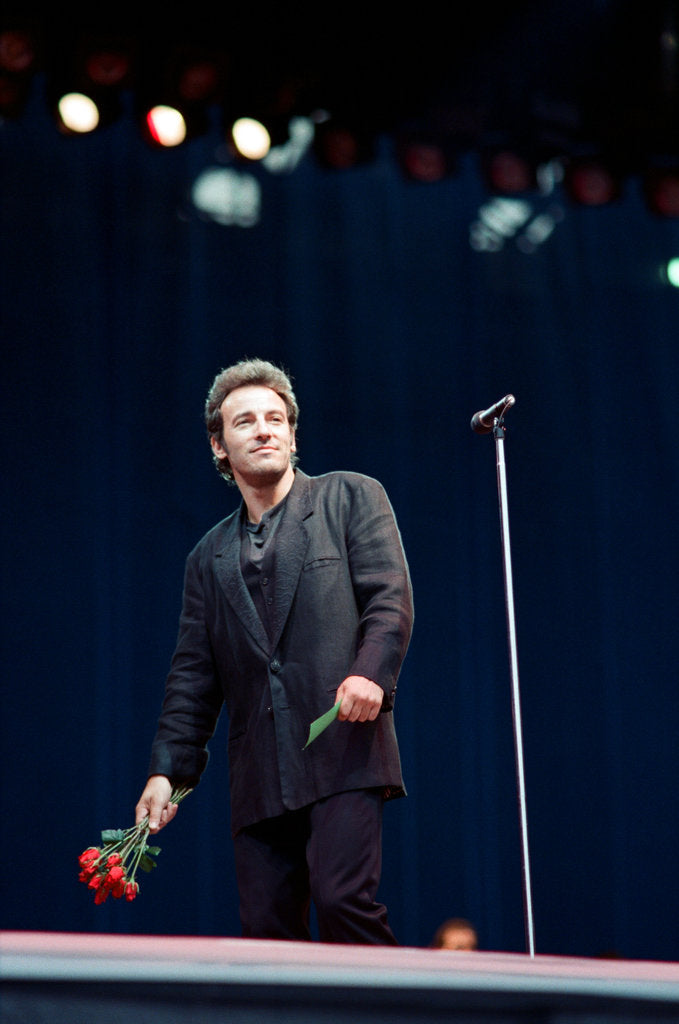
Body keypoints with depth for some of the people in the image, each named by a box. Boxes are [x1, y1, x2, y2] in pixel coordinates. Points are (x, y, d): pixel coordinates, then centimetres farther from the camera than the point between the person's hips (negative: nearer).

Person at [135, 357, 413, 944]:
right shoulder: (209, 558, 22)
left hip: (343, 747, -4)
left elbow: (391, 598, -1)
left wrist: (370, 672, -20)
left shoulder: (351, 498, 10)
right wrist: (168, 769, 7)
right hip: (259, 775, 4)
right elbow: (193, 676, 19)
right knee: (265, 927, -2)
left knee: (342, 898, -20)